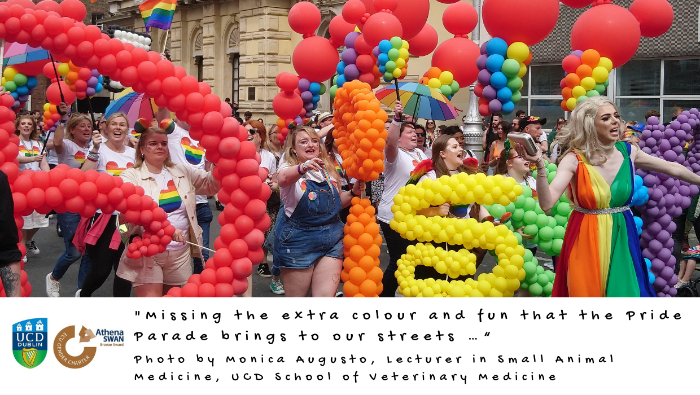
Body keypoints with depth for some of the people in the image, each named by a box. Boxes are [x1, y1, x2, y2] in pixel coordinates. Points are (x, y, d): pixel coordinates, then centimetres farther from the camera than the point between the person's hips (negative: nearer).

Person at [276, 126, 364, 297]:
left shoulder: (328, 169, 10)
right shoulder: (289, 167, -5)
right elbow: (284, 179, -32)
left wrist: (353, 193, 2)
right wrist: (303, 168, -53)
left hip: (332, 238, 4)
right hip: (298, 239, -4)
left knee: (326, 295, -3)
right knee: (296, 297, 6)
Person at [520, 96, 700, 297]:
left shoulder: (628, 151, -2)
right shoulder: (574, 160, -14)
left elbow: (673, 168, 12)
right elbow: (547, 203, -26)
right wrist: (540, 165, -39)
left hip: (622, 238, 3)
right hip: (587, 240, -3)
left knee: (624, 292, 6)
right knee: (587, 292, 4)